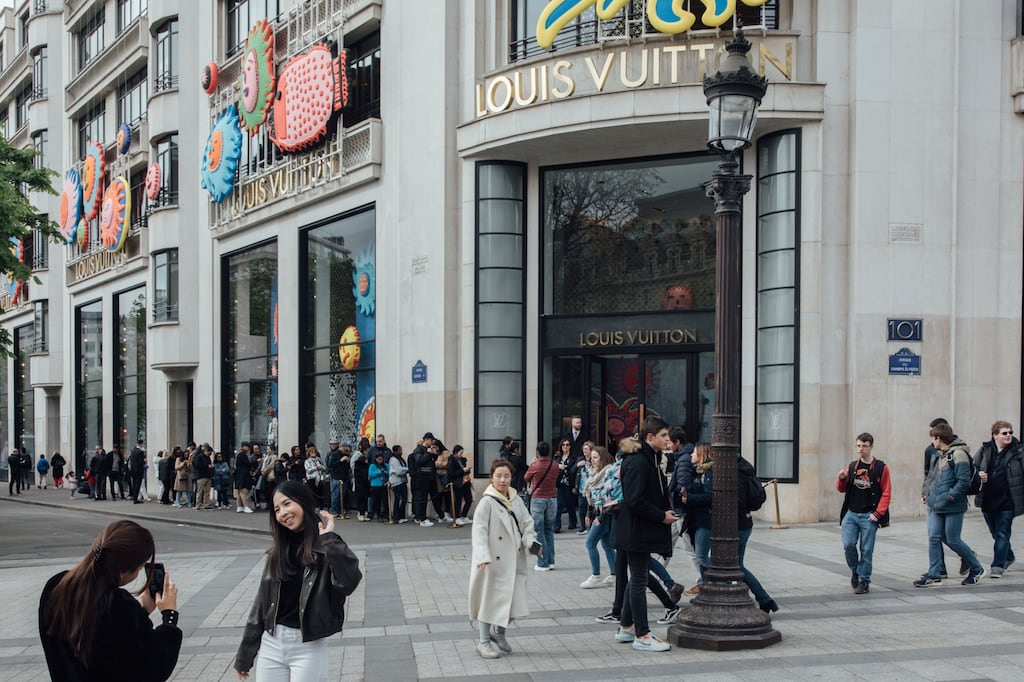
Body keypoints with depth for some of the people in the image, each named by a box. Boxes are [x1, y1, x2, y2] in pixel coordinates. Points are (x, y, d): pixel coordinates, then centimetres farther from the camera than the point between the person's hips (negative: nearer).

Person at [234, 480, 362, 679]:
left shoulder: (327, 548, -8)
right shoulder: (278, 550, 8)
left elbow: (348, 581, -27)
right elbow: (262, 600, 11)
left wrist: (329, 538, -22)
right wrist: (245, 655, 13)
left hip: (308, 647, -5)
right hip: (271, 644, 5)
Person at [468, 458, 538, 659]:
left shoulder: (516, 500, 7)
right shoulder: (487, 502, -12)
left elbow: (526, 524, 13)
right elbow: (479, 531, -18)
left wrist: (531, 542, -6)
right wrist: (483, 557, -30)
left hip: (513, 560, 6)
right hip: (493, 562, -6)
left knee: (514, 599, 6)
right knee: (489, 599, 3)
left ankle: (498, 632, 31)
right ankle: (484, 642, 18)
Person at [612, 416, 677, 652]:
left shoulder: (650, 459, 13)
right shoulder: (638, 462, -19)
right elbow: (635, 500, -25)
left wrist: (666, 511, 3)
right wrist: (662, 516, -18)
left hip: (641, 531, 11)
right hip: (636, 532, -11)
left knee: (637, 578, 17)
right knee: (639, 580, -4)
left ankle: (626, 627, 27)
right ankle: (642, 635, 2)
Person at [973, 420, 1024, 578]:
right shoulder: (984, 450, 3)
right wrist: (978, 474, -10)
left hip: (1007, 501, -4)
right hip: (988, 500, 4)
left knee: (1002, 534, -4)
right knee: (996, 533, 18)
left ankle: (998, 565, 1)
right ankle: (1008, 557, 40)